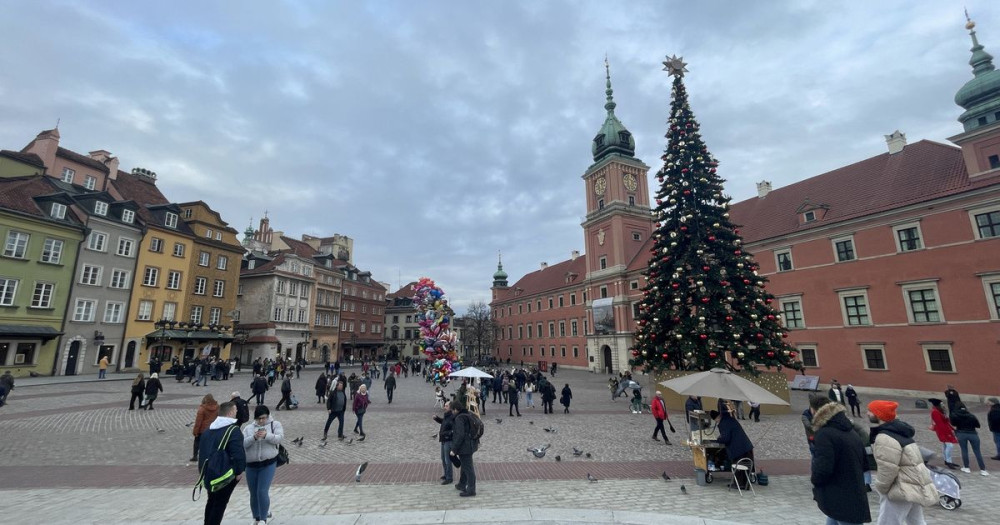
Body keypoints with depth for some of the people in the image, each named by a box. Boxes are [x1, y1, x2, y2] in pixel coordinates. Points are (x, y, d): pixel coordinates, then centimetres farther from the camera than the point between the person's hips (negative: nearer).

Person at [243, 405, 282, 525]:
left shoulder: (275, 424, -1)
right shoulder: (248, 428, 5)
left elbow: (279, 438, -15)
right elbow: (242, 443, -6)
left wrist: (266, 435, -31)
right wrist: (254, 437, -24)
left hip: (268, 464, -3)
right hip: (251, 465, 4)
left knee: (262, 492, -10)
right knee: (253, 494, 15)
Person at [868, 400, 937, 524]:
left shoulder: (885, 438, -24)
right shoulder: (899, 432, 9)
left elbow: (887, 470, -24)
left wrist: (879, 488, -10)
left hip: (903, 489, -10)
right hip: (915, 485, 10)